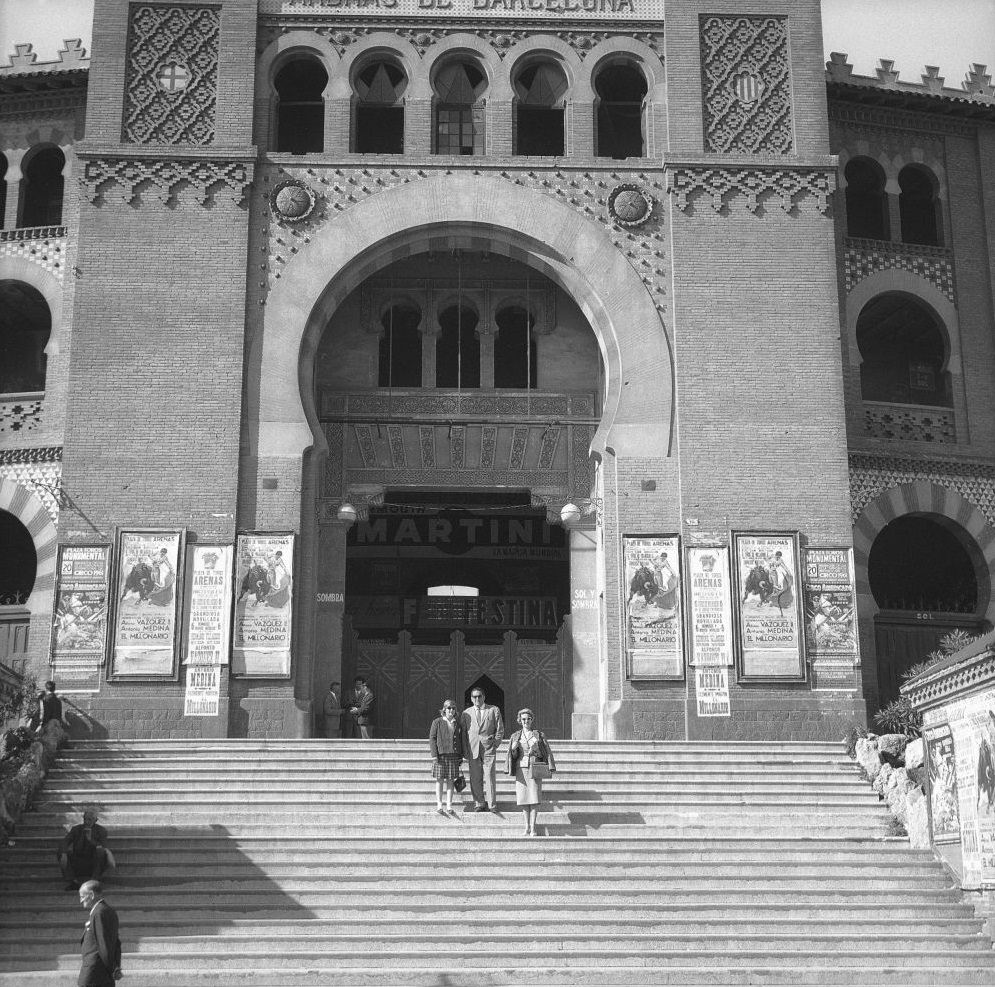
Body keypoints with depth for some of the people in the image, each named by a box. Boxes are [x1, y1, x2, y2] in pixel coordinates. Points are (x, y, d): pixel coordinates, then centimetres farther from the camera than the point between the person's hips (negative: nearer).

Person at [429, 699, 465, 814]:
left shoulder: (458, 723, 9)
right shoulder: (437, 722, 0)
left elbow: (461, 740, 13)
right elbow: (432, 739, -1)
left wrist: (461, 756, 10)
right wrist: (434, 755, -9)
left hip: (453, 755, 3)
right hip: (440, 754, -3)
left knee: (451, 780, 4)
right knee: (439, 780, 0)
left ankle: (449, 805, 9)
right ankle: (439, 805, 4)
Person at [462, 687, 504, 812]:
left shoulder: (494, 710, 9)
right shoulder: (466, 713, 14)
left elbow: (500, 729, 10)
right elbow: (463, 732, 15)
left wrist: (495, 744, 0)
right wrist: (465, 751, 6)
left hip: (488, 749, -2)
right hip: (472, 749, 2)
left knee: (489, 777, -7)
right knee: (475, 778, 0)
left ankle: (491, 805, -2)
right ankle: (479, 804, 8)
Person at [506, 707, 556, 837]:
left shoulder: (539, 734, 5)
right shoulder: (515, 736, 10)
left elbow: (547, 752, 5)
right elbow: (513, 755, 13)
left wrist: (550, 768, -2)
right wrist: (513, 748, -9)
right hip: (521, 769, 2)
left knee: (534, 797, -8)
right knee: (523, 798, 0)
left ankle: (533, 827, -4)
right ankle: (527, 826, 10)